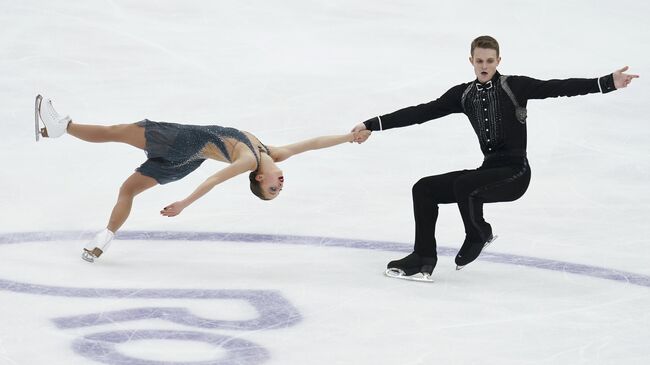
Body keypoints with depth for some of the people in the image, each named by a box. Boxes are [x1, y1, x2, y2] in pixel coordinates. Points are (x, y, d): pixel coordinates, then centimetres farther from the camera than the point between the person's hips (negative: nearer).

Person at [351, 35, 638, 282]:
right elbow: (422, 112, 9)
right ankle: (423, 259, 0)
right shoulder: (463, 95, 8)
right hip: (489, 170, 7)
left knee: (463, 184, -31)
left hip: (515, 173, -6)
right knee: (424, 189, -1)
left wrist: (609, 83, -26)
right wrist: (373, 125, 6)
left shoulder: (516, 86, -6)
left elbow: (559, 88, -15)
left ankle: (479, 236, -3)